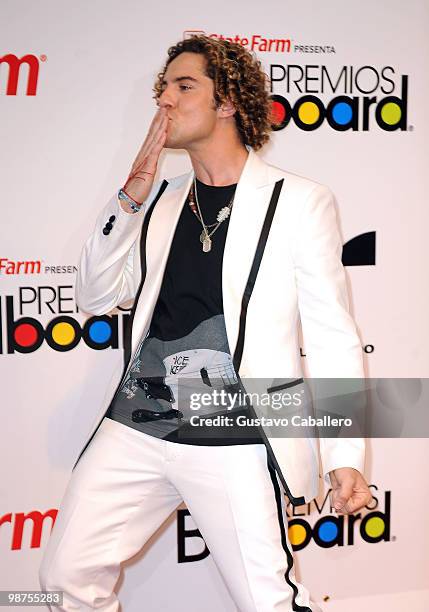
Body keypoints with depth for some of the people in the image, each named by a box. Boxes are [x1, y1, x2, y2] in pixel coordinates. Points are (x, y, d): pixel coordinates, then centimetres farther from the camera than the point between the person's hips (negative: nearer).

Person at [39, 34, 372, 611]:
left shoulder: (298, 201, -2)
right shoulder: (161, 200, 13)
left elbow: (332, 336, -3)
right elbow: (97, 295, 9)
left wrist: (345, 456, -9)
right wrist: (134, 192, -2)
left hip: (236, 440, -5)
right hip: (135, 427, 5)